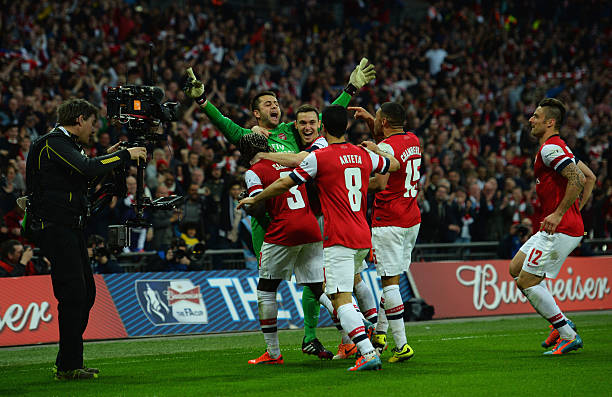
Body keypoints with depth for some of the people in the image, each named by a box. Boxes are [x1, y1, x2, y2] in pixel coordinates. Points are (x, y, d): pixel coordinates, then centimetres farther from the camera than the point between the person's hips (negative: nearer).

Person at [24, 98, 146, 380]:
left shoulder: (67, 144, 20)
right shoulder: (53, 143, -13)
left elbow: (85, 173, 25)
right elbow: (88, 169, -25)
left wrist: (109, 156, 15)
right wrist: (124, 155, -16)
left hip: (70, 228, 11)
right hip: (54, 227, -11)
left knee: (86, 293, 11)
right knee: (74, 293, -11)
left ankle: (69, 362, 17)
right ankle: (68, 367, -7)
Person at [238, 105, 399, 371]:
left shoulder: (320, 157, -8)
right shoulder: (364, 155, 9)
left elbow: (285, 184, -3)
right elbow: (394, 165, 28)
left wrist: (254, 199, 11)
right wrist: (375, 149, 47)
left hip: (338, 239, -7)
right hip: (363, 237, 7)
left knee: (341, 299, -12)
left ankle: (368, 353, -24)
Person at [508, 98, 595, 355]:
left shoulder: (550, 148, -14)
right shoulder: (559, 147, 17)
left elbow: (578, 179, -27)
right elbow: (590, 177, 23)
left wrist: (558, 214, -26)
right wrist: (577, 209, 18)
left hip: (560, 229, -10)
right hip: (563, 227, 10)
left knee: (526, 282, -7)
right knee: (516, 269, 16)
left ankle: (569, 336, -3)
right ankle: (561, 323, 14)